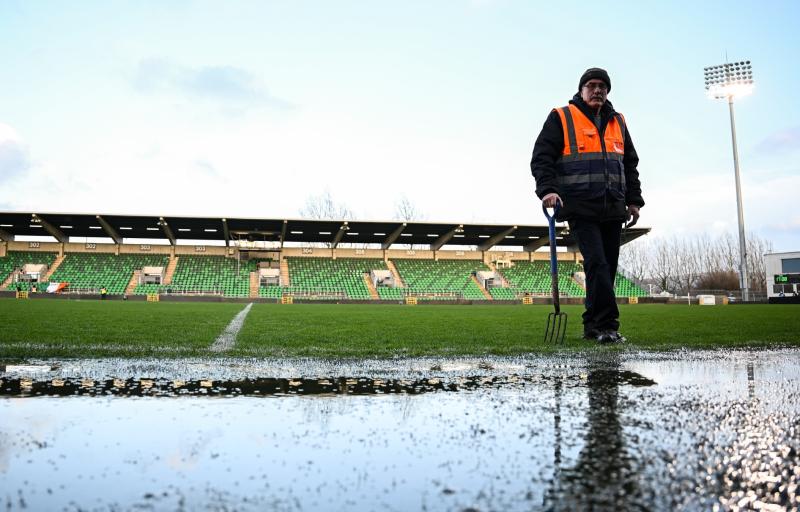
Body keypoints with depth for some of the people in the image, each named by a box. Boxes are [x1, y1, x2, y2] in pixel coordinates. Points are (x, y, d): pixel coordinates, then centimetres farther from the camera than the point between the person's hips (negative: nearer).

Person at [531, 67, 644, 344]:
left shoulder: (618, 122, 20)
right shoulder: (561, 118, 4)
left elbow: (630, 164, 24)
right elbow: (541, 157, -4)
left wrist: (633, 200, 17)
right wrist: (547, 189, -19)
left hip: (613, 209, 6)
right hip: (580, 207, -6)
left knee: (607, 267, 6)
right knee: (597, 263, -15)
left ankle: (592, 325, 15)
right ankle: (606, 325, -12)